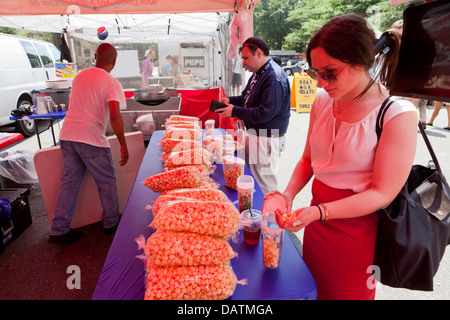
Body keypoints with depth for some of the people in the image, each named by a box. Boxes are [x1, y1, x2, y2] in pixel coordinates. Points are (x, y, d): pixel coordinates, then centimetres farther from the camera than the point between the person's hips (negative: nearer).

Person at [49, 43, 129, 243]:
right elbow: (115, 116, -20)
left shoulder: (79, 76, 15)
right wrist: (123, 145, -14)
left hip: (67, 136, 7)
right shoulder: (111, 83, -8)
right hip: (91, 139, -7)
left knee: (69, 182, 13)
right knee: (107, 182, 9)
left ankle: (58, 230, 19)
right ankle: (111, 223, 22)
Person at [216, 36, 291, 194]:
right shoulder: (258, 74, 12)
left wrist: (235, 111, -19)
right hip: (253, 134, 10)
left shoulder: (274, 77, -20)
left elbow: (266, 112, -27)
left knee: (264, 184, 0)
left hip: (266, 140, -10)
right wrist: (230, 100, 5)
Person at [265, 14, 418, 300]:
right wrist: (289, 194, -10)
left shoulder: (398, 115, -18)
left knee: (347, 293, 17)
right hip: (317, 219, 5)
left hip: (358, 229, -5)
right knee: (311, 289, 22)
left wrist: (318, 212, -29)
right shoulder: (323, 102, -1)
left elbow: (382, 193, -18)